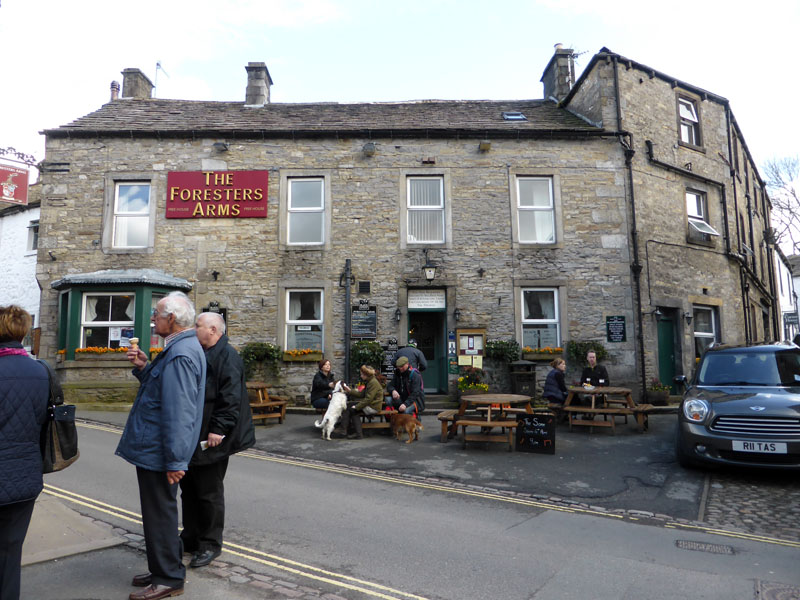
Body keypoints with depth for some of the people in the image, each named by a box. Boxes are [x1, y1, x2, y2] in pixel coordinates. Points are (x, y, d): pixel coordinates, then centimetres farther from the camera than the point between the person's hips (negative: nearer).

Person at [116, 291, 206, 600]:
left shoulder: (180, 354, -24)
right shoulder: (181, 347, 11)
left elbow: (178, 412, -27)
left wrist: (175, 460, -25)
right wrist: (143, 367, 4)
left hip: (157, 452, -11)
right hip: (154, 448, 11)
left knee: (159, 514, 3)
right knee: (159, 512, 21)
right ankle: (165, 570, 37)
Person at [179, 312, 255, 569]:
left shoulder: (227, 355, -16)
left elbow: (231, 398, -23)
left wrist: (218, 429, -25)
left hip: (211, 439, -10)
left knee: (209, 492, 2)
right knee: (189, 488, 19)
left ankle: (210, 545, 17)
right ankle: (190, 538, 34)